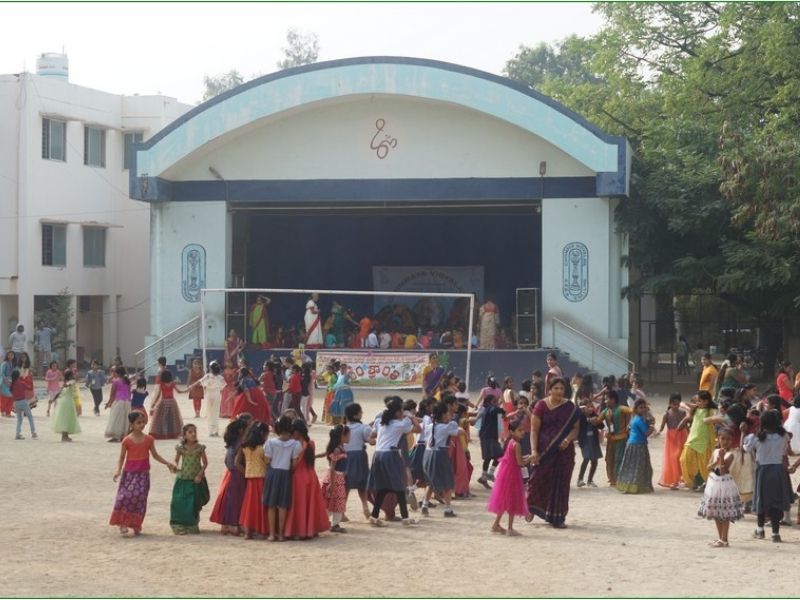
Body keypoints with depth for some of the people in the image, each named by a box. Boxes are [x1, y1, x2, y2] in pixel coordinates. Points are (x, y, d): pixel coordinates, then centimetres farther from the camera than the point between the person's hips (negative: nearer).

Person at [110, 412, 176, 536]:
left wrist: (168, 463, 7)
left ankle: (136, 525, 9)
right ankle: (122, 523, -6)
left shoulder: (149, 439, 4)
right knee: (125, 496, -12)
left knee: (140, 498, 0)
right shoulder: (127, 440, -5)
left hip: (143, 474, 3)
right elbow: (121, 457, -1)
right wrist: (118, 470, -16)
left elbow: (155, 455, 13)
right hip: (129, 473, -2)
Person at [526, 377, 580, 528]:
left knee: (561, 484, 3)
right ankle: (531, 508, 21)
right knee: (539, 480, -2)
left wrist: (568, 439, -13)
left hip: (564, 451, 2)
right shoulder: (541, 406, -4)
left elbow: (576, 428, 7)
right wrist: (534, 451, -14)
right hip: (544, 451, -2)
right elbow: (534, 430, -5)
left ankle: (557, 517, 10)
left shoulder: (570, 408, 4)